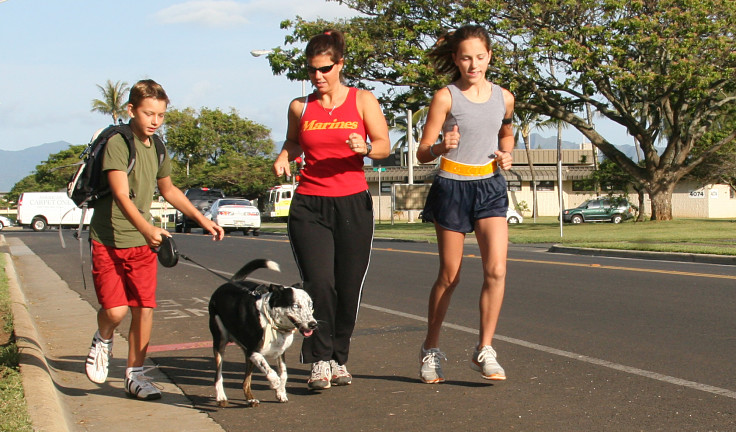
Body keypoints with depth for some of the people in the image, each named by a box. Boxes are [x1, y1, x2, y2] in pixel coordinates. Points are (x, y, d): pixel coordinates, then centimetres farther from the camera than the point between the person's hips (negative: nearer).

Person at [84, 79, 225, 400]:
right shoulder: (117, 144, -14)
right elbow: (121, 195, -25)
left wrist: (202, 219, 21)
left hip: (143, 242, 6)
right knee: (116, 309, -13)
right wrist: (147, 228, -40)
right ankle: (103, 341, 21)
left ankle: (135, 375, 15)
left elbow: (168, 190, 26)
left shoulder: (157, 148, 9)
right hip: (109, 239, -6)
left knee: (145, 309, 1)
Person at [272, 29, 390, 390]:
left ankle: (339, 359, 17)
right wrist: (284, 157, 3)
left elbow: (384, 146, 4)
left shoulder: (363, 100, 5)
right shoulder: (300, 107, 9)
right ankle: (319, 362, -4)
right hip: (309, 205, 0)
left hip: (353, 204, 0)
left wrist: (364, 148, -18)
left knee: (348, 288, 1)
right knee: (319, 284, -13)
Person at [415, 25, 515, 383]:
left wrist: (506, 155, 5)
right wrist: (441, 146, -29)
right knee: (449, 276, 6)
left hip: (490, 188, 3)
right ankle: (431, 350, 24)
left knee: (496, 269, -13)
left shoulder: (503, 98, 5)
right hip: (452, 188, -3)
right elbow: (423, 153, -7)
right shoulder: (445, 98, -6)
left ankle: (484, 351, -2)